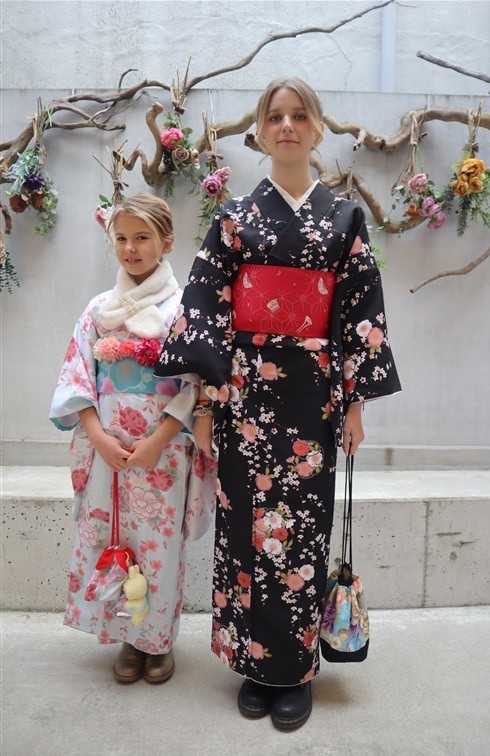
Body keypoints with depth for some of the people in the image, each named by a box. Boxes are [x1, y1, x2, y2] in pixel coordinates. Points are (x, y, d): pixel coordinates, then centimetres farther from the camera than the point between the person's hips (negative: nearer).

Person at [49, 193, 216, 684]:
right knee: (111, 541, 9)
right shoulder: (99, 309, 9)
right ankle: (128, 638, 30)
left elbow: (195, 383, -7)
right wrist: (99, 437, -9)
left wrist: (155, 442, -14)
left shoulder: (184, 307, -2)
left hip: (164, 451, -3)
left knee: (161, 545, 5)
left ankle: (158, 640, 28)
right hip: (107, 449, 3)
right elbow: (76, 378, 5)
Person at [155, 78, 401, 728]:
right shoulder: (234, 216, 7)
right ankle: (255, 663, 25)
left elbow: (360, 311, 5)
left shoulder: (344, 216, 8)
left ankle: (296, 669, 23)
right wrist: (207, 400, -5)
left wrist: (356, 400, 0)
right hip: (246, 389, 0)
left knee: (302, 524, 4)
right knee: (246, 522, 5)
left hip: (313, 391, 0)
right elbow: (206, 308, 1)